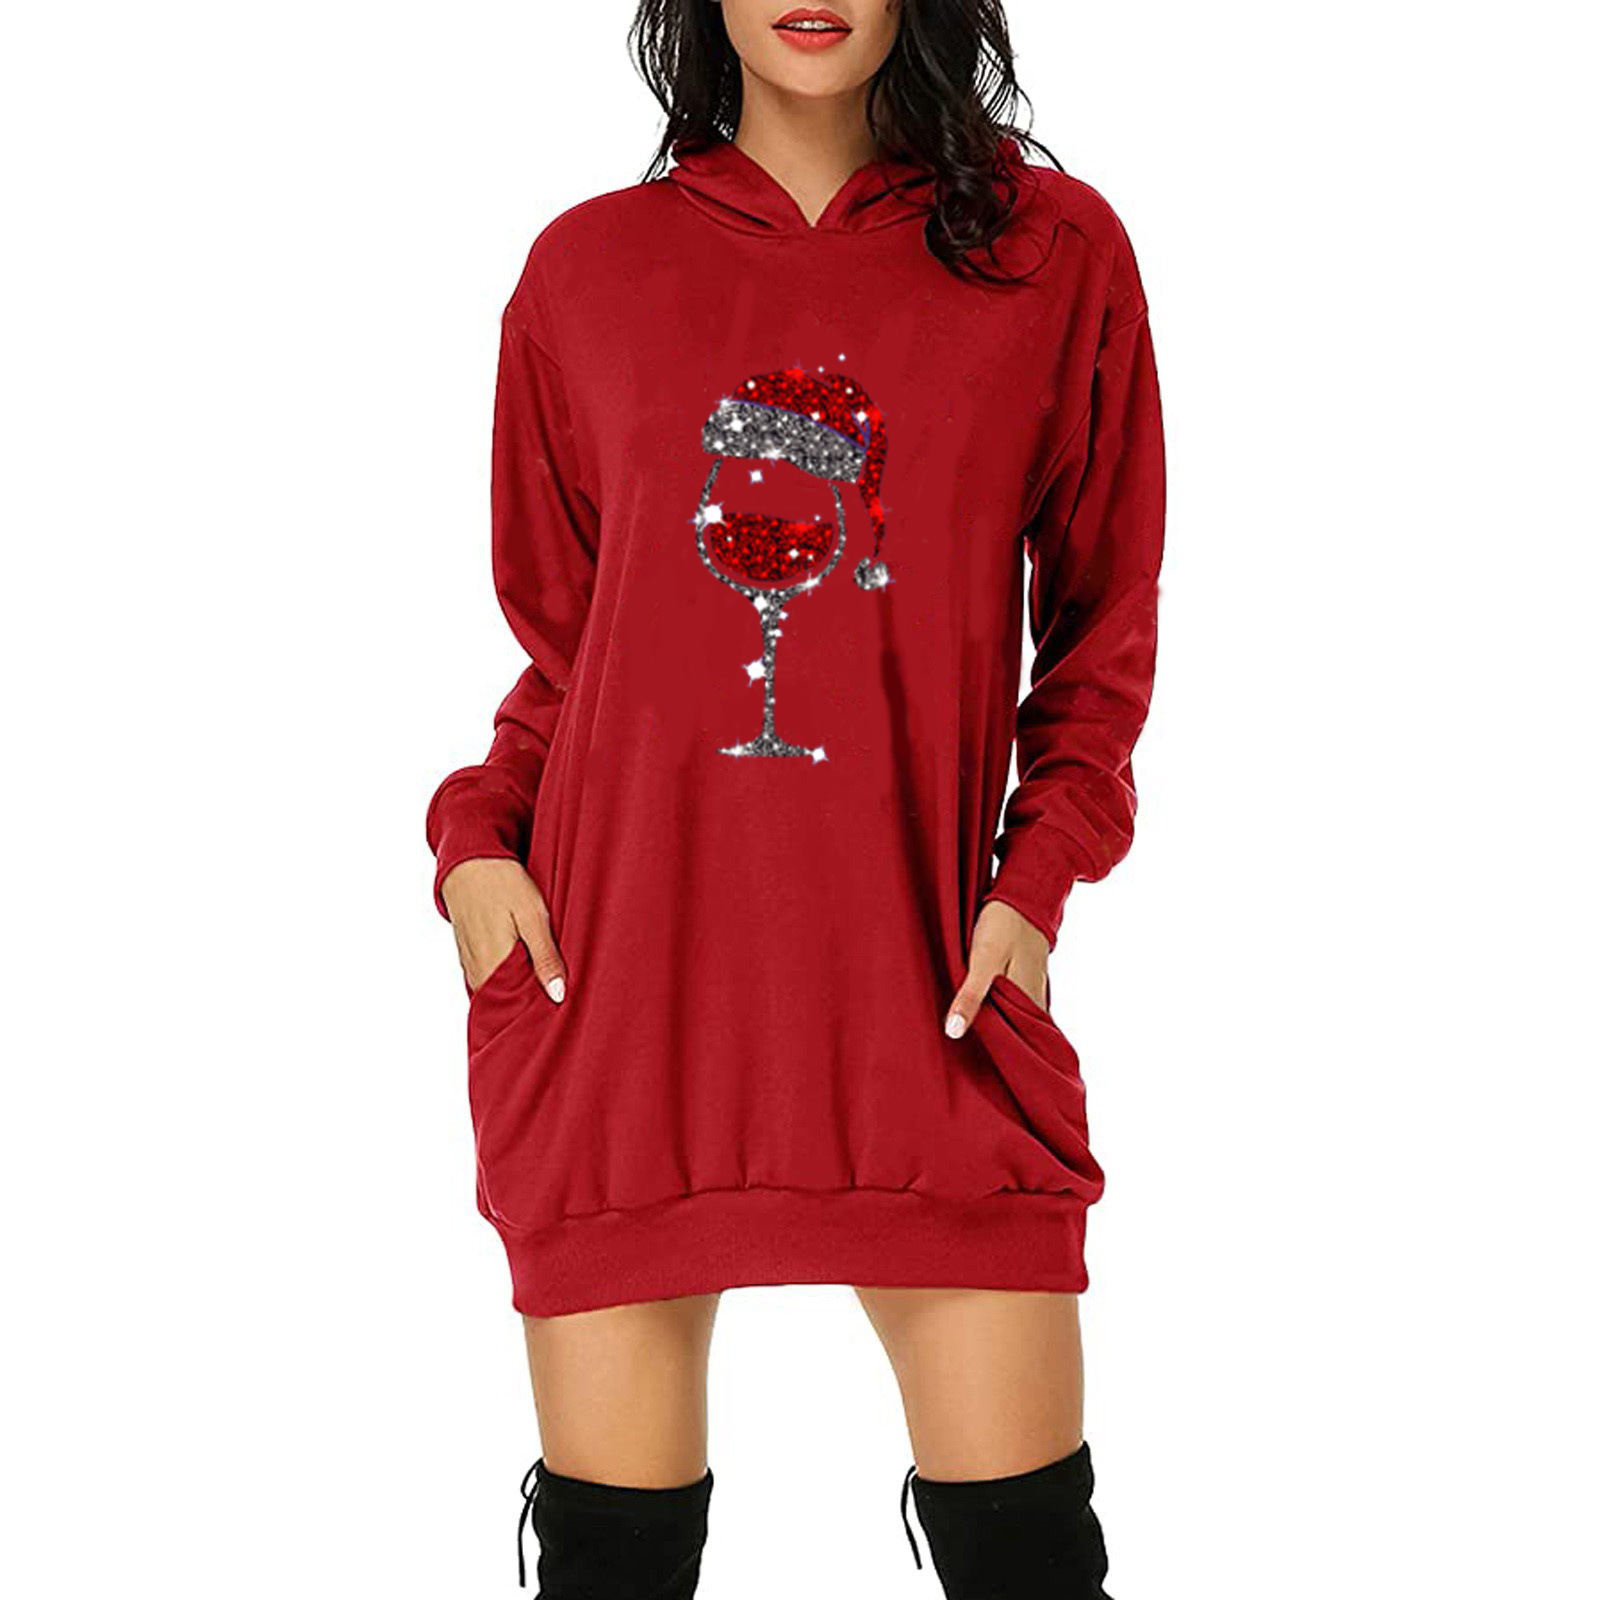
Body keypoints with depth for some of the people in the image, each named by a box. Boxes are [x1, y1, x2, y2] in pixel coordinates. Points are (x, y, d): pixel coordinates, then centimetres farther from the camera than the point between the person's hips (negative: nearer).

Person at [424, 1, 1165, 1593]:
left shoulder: (1053, 252, 6)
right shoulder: (590, 267, 10)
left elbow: (1104, 623, 11)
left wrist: (1038, 875, -2)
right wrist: (477, 833, -1)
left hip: (925, 975, -1)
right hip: (612, 968, 1)